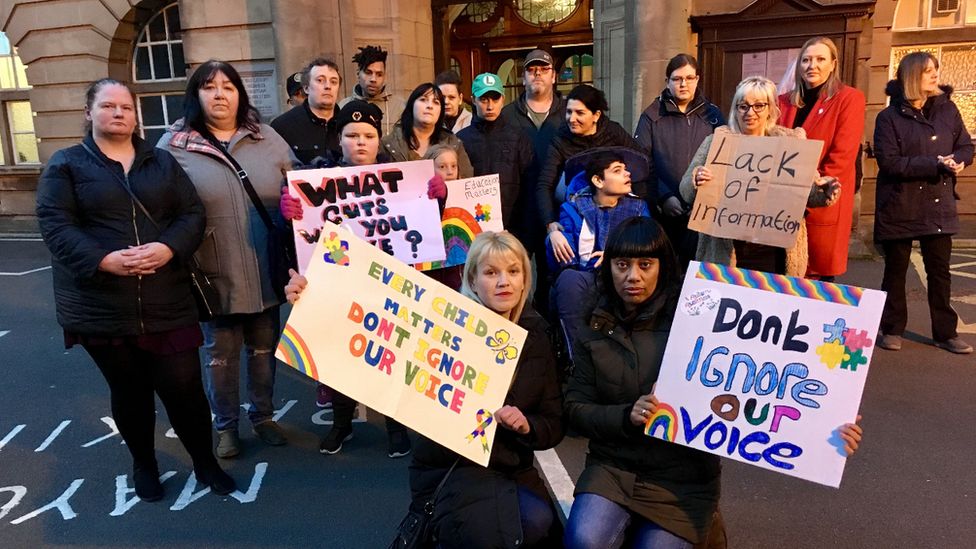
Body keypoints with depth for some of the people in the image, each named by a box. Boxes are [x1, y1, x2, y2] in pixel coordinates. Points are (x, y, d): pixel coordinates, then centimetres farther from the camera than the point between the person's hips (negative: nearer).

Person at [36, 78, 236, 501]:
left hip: (166, 303, 1)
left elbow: (192, 213, 4)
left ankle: (205, 461, 23)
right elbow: (55, 226, -6)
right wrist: (103, 260, -22)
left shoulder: (162, 162, 12)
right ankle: (144, 464, 35)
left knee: (183, 386, 1)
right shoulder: (66, 164, 4)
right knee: (130, 392, 13)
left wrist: (168, 248, -15)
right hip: (101, 307, -1)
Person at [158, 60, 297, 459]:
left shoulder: (267, 139, 4)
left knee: (264, 348, 16)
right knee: (219, 353, 11)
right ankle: (225, 425, 30)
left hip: (266, 272, 3)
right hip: (214, 275, -2)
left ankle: (263, 416, 36)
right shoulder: (174, 145, -3)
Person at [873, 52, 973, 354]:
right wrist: (933, 164, -21)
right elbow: (889, 162, -15)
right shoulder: (889, 117, -6)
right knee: (896, 269, 7)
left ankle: (946, 332, 19)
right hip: (900, 206, -3)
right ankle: (892, 330, 19)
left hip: (939, 204, 4)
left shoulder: (947, 108, 6)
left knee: (939, 270, 8)